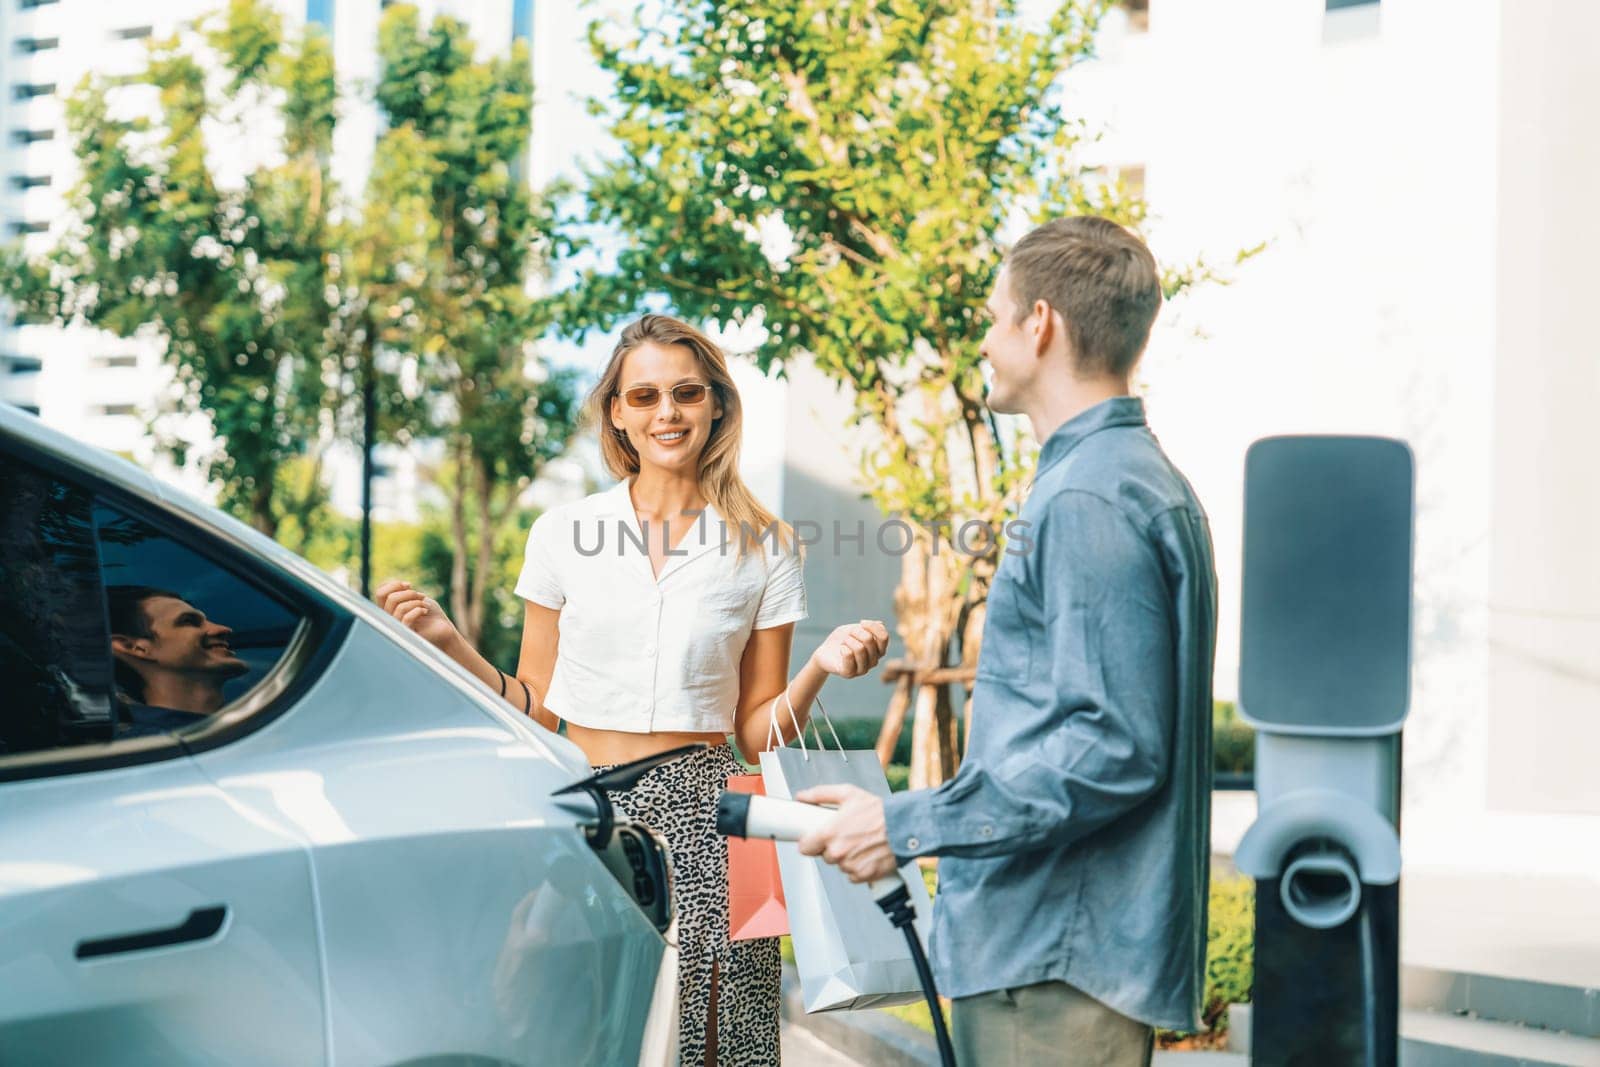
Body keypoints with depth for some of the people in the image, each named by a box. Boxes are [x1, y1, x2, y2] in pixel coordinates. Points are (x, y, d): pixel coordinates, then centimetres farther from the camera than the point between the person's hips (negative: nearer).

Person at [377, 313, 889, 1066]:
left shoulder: (764, 549, 6)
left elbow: (757, 734, 7)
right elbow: (535, 710, 10)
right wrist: (449, 644, -2)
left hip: (702, 821, 0)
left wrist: (821, 667, -9)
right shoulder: (563, 533, 6)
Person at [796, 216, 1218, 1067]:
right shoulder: (1142, 482, 17)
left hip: (1058, 966, -10)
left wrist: (908, 827, -18)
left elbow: (1112, 749, -24)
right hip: (1046, 942, 10)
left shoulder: (1090, 502, -17)